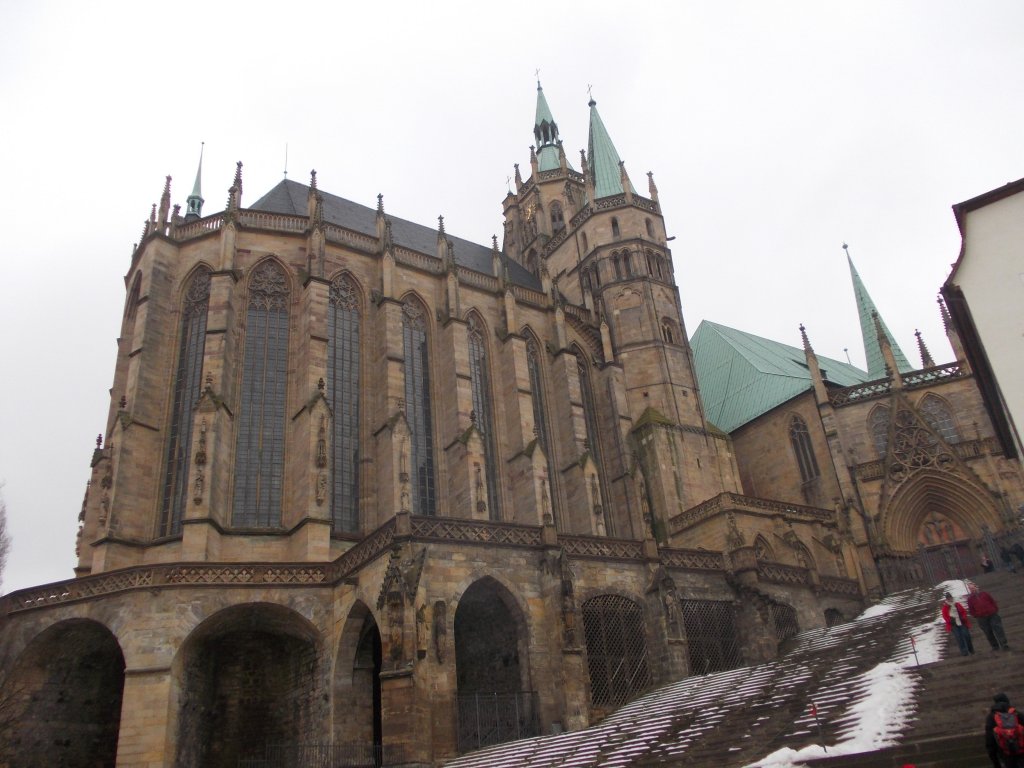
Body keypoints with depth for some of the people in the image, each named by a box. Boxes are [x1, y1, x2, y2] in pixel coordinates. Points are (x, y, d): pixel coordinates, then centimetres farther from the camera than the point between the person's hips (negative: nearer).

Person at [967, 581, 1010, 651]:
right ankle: (995, 646, 12)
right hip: (982, 618, 0)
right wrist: (977, 615, -5)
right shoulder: (970, 598, 3)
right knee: (989, 632, 3)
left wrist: (995, 609, 3)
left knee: (998, 630, -5)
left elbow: (993, 601, 11)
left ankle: (1003, 645, -4)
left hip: (992, 615, 1)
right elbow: (971, 610, 4)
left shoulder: (984, 593, 7)